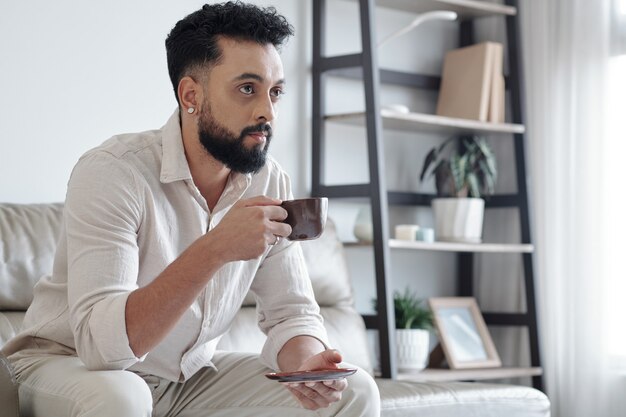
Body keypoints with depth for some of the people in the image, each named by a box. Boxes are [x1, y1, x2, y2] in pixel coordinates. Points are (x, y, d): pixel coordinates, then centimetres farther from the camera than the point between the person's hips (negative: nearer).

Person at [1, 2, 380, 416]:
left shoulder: (271, 184, -5)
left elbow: (292, 312, -1)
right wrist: (215, 249, -42)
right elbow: (100, 343, -33)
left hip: (189, 375, 5)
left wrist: (305, 364, -25)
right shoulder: (111, 171, -24)